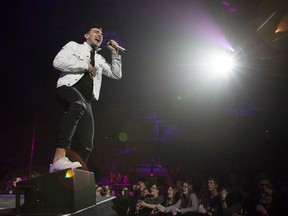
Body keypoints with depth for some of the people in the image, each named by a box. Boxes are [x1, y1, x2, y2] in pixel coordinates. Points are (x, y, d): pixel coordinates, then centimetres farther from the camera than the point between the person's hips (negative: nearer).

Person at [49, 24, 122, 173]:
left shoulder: (99, 59, 33)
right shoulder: (74, 46, 17)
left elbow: (116, 74, 26)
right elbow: (58, 61, -1)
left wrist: (114, 53, 18)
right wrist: (84, 65, 0)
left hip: (86, 100, 7)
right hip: (68, 88, -6)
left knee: (86, 145, -10)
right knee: (79, 104, -43)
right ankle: (59, 158, -53)